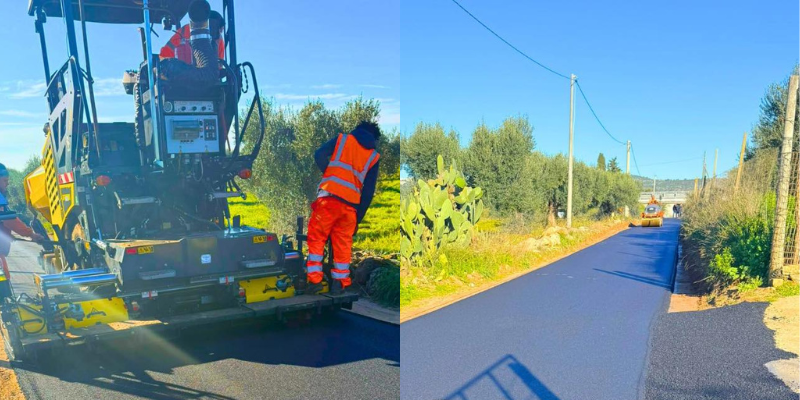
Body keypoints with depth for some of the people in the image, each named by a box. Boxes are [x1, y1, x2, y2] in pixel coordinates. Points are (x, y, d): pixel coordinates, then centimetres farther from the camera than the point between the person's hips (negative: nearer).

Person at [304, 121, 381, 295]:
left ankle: (315, 279, 3)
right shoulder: (374, 156, 13)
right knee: (343, 244, 12)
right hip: (351, 205, 2)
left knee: (316, 238, 8)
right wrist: (359, 216, 14)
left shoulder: (342, 139, 12)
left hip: (329, 197, -1)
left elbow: (319, 155, -2)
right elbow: (369, 191, 9)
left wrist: (330, 175, 11)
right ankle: (339, 282, 15)